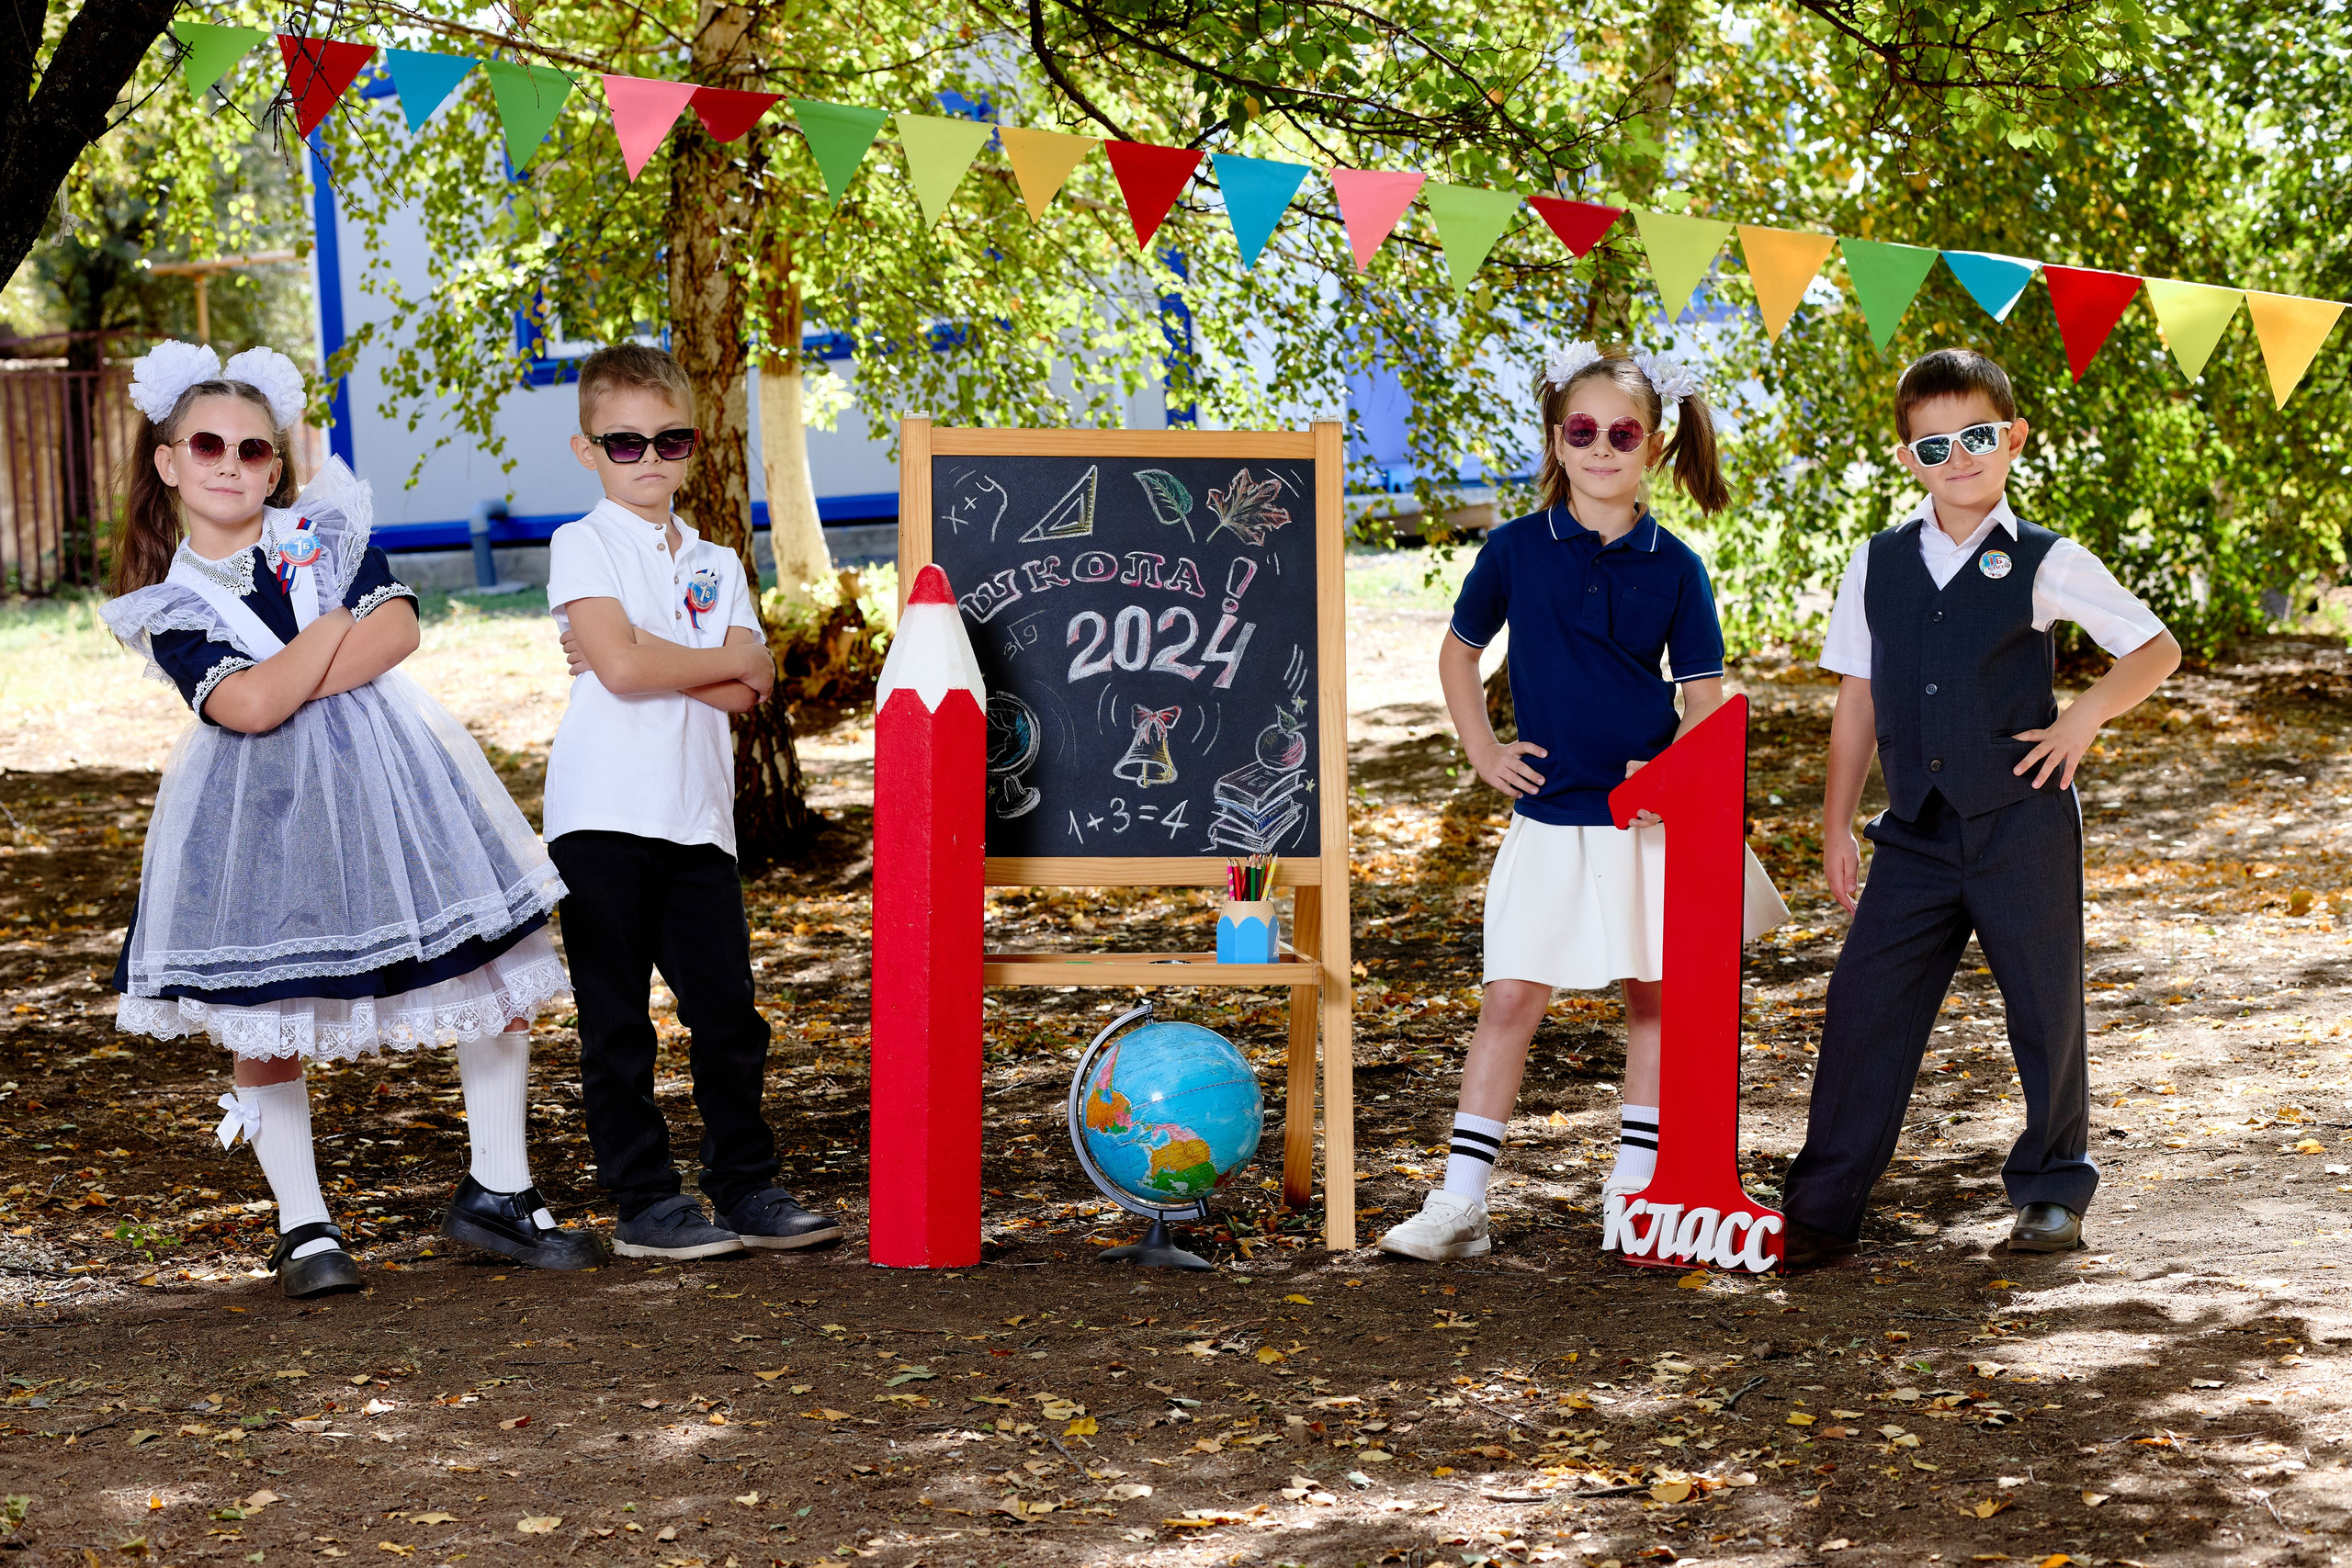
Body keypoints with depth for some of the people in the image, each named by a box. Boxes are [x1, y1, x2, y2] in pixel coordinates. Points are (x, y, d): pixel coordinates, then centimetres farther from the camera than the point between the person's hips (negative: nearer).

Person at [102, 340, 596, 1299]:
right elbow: (247, 706, -14)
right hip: (260, 808, -2)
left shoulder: (325, 531, 8)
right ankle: (304, 1228, 16)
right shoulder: (168, 604, 1)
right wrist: (340, 622, -7)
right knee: (262, 1023, 1)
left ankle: (496, 1192, 13)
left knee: (500, 977, 1)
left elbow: (398, 626, -8)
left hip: (384, 777, 2)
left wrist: (290, 687, -14)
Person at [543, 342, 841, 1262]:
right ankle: (644, 1204, 8)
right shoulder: (584, 546, 0)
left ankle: (747, 1187, 16)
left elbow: (744, 697, 1)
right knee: (618, 1022, 1)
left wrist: (647, 660, -9)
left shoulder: (716, 564, 15)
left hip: (698, 821, 5)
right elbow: (622, 667, -15)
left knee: (729, 1012, 6)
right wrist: (729, 661, -2)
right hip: (602, 818, -5)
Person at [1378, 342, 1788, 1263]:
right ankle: (1459, 1201, -1)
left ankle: (1634, 1185, 20)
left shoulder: (1674, 567, 0)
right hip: (1550, 816, -1)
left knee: (1655, 995, 8)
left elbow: (1704, 694, 1)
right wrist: (1482, 752, 5)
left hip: (1651, 813, 1)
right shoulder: (1517, 549, 0)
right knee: (1511, 999, -3)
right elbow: (1458, 650, 14)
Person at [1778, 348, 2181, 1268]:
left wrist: (2085, 716, -9)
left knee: (2046, 1011, 8)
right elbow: (1857, 699, 11)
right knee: (1865, 1003, -4)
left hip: (2022, 822, -2)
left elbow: (2157, 649, 7)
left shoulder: (2046, 564, -1)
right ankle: (1820, 1210, 3)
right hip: (1918, 833, 2)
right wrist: (1836, 827, 8)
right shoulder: (1877, 566, 7)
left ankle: (2051, 1191, 28)